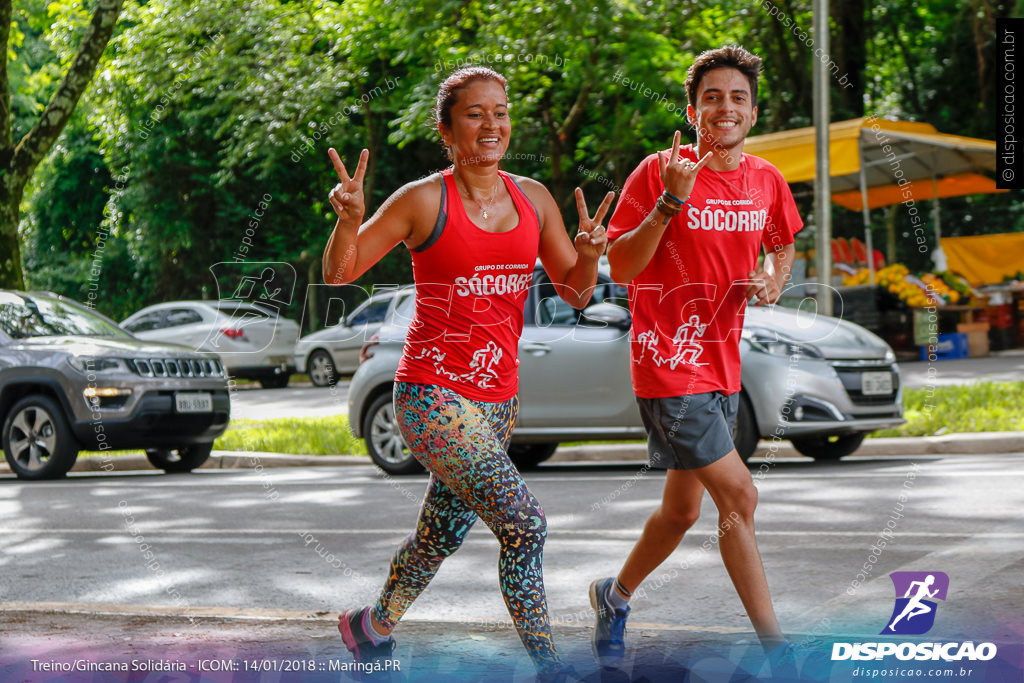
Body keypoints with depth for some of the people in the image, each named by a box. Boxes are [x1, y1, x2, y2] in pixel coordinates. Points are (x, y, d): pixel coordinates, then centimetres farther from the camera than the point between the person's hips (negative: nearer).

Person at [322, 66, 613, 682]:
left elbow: (575, 292, 10)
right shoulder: (424, 201, -8)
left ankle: (373, 628, 43)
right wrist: (349, 219, -22)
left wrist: (588, 254, -11)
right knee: (524, 524, -17)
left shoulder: (532, 198, 7)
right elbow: (339, 277, -3)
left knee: (442, 534, 19)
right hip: (433, 394, -6)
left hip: (498, 397, 6)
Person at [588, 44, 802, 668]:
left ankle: (616, 596, 40)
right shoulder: (659, 171, -12)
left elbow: (782, 247, 24)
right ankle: (776, 646, -4)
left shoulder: (767, 180, 5)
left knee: (683, 510, 15)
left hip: (721, 365, 7)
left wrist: (773, 280, 1)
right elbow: (620, 268, -15)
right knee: (740, 496, -12)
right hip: (667, 364, -7)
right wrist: (671, 201, -27)